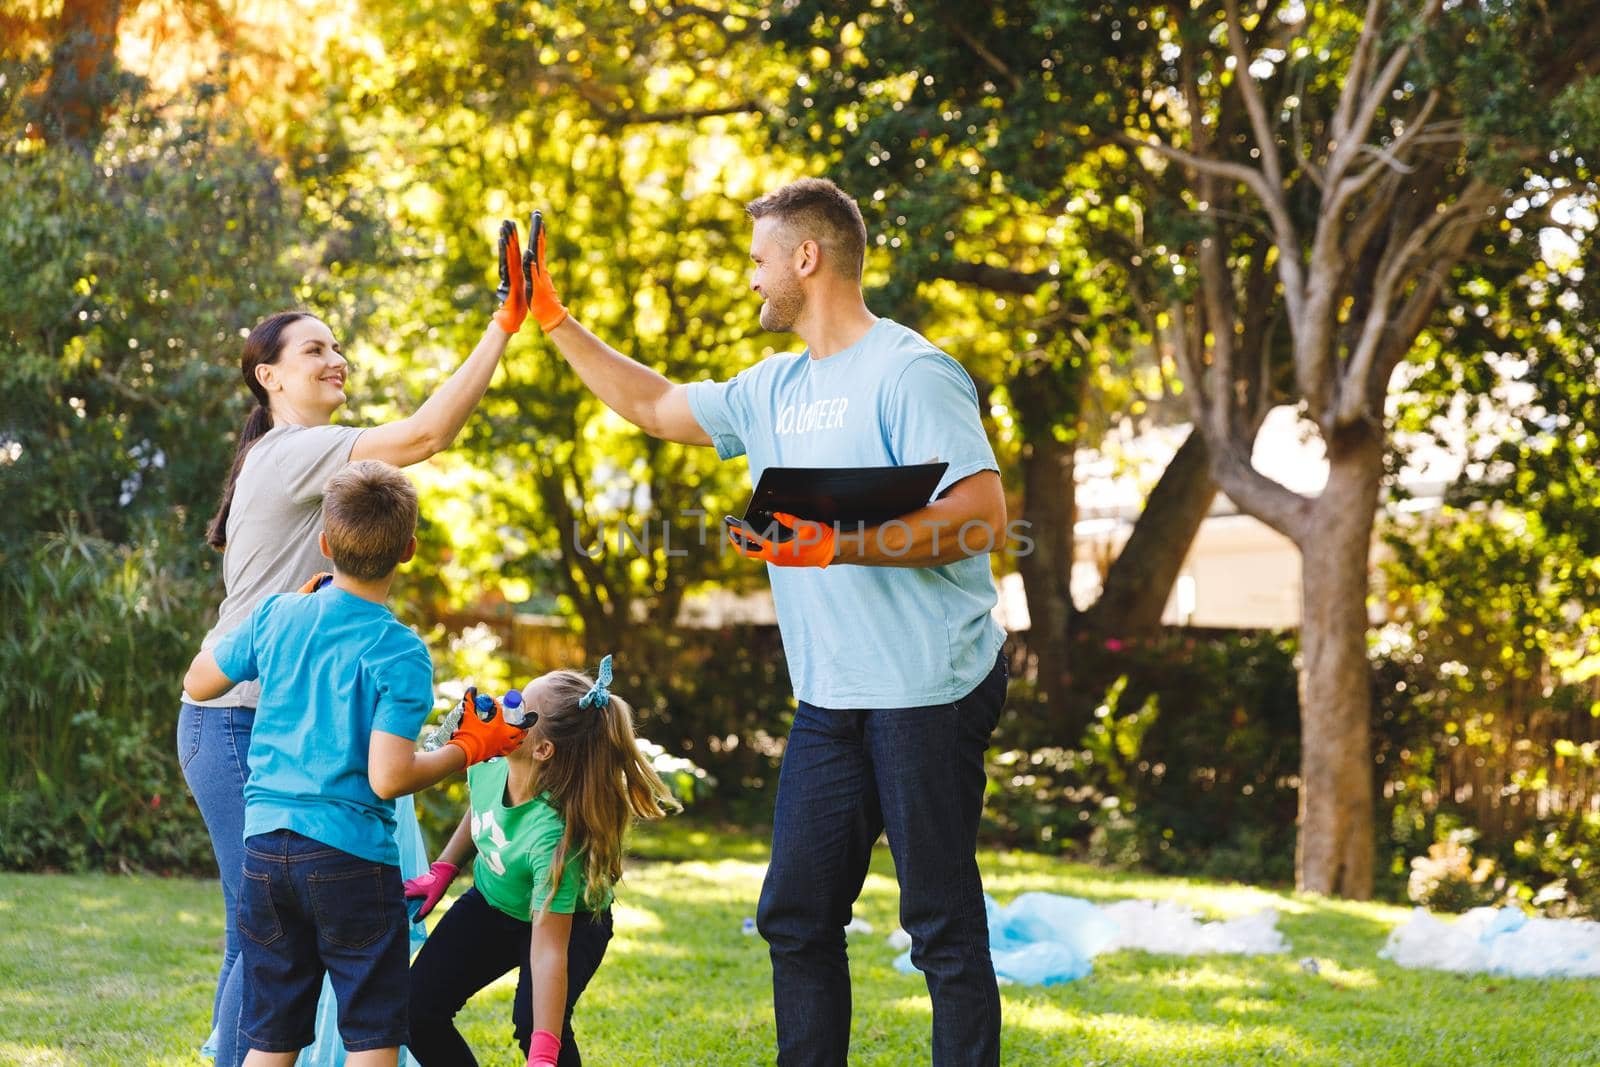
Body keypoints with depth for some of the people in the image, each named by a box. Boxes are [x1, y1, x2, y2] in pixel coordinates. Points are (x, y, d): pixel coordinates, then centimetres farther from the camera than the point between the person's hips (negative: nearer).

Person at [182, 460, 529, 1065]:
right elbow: (388, 778, -17)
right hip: (350, 857, -5)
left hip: (264, 851, 5)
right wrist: (469, 749, -2)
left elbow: (198, 683, 18)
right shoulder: (399, 653, -11)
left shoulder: (278, 616, 2)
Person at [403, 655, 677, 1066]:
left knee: (533, 1020, -31)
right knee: (417, 1010, -7)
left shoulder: (554, 834, -41)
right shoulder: (488, 759, -25)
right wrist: (442, 870, -2)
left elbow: (548, 947, -42)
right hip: (489, 905, 6)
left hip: (569, 921, -6)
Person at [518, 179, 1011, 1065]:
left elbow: (983, 517, -20)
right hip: (830, 697, 9)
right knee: (796, 917, 11)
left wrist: (840, 546, -26)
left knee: (942, 924, -4)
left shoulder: (908, 372, -11)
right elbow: (654, 405, 29)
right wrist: (553, 321, 27)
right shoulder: (776, 390, 15)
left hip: (927, 691, -9)